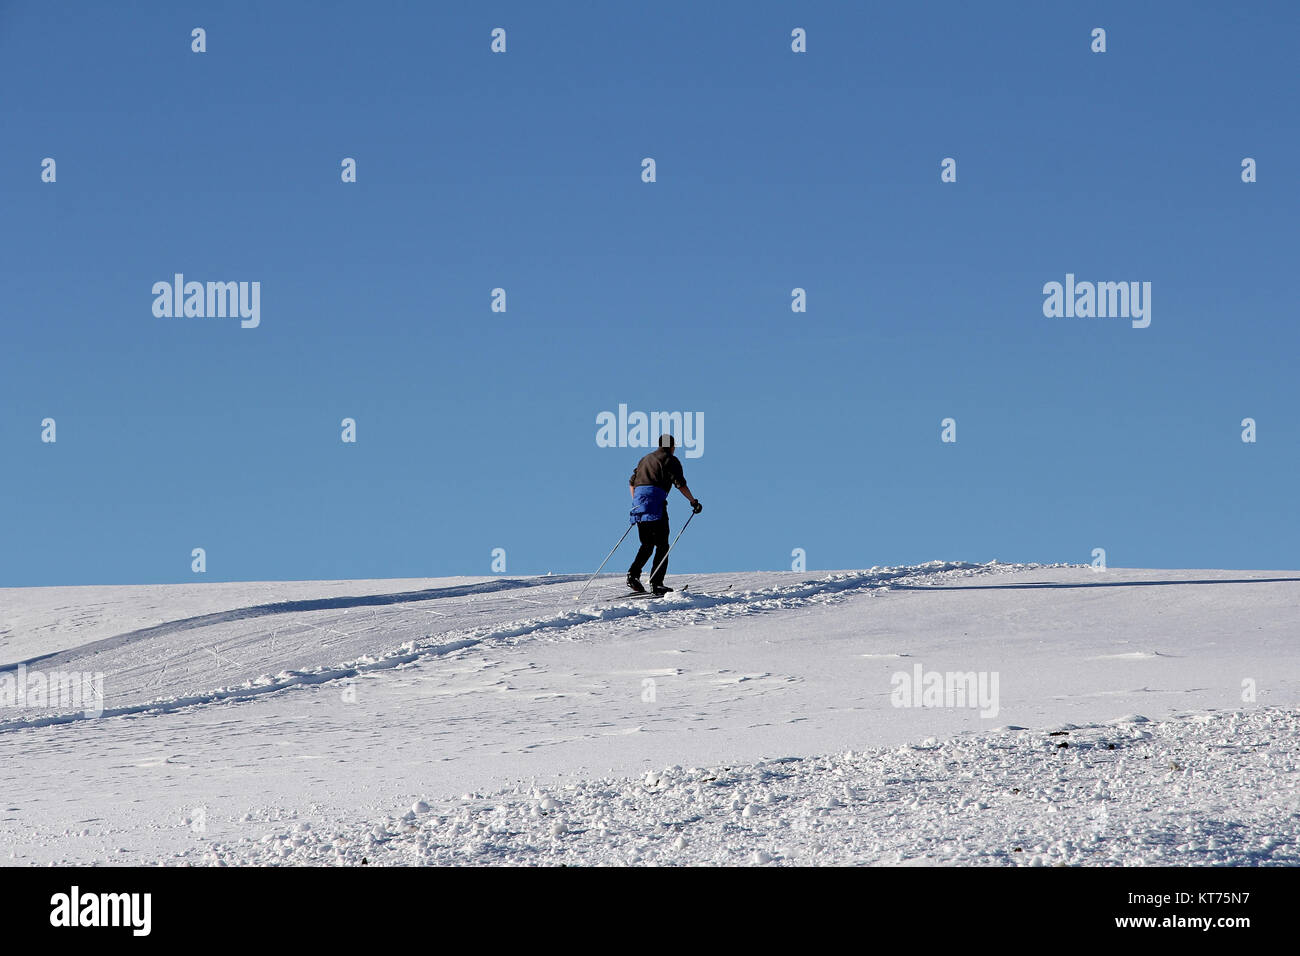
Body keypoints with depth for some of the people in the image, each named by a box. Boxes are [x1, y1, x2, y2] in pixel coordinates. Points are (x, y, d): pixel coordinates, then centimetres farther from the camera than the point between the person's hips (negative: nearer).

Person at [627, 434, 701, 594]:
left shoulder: (645, 459, 25)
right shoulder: (670, 460, 3)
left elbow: (632, 482, 26)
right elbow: (680, 483, -7)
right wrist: (693, 501, -2)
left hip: (639, 502, 7)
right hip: (655, 502, -7)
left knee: (647, 545, 16)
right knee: (662, 545, -3)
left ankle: (633, 574, -3)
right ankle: (656, 584, -12)